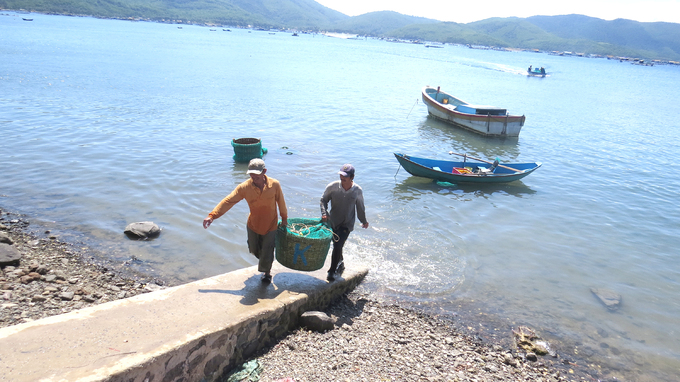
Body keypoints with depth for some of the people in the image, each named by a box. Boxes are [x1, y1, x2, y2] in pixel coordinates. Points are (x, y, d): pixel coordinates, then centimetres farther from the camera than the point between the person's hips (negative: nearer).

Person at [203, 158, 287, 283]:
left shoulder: (274, 185, -20)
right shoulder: (245, 187, -20)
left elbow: (281, 202, -4)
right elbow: (228, 201, -20)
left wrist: (284, 219, 9)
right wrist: (212, 216, -27)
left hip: (270, 225, -2)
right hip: (253, 225, 2)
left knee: (267, 252, 4)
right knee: (254, 250, 19)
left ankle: (267, 272, 37)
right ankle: (262, 258, 57)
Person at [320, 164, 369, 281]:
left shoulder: (358, 191, -12)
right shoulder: (332, 186, -13)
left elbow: (360, 207, 5)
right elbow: (323, 200, 1)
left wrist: (364, 221, 17)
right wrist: (324, 213, -15)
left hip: (347, 224, -2)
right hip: (333, 222, 2)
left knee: (337, 246, -14)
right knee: (336, 246, 18)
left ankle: (332, 271, 2)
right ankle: (340, 263, 46)